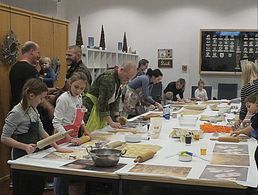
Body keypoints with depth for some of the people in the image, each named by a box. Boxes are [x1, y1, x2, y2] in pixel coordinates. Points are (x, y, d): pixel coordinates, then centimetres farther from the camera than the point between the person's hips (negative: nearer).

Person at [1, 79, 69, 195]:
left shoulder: (33, 110, 7)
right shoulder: (16, 113, -18)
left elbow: (41, 132, 13)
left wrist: (57, 147, 6)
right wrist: (25, 146, -29)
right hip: (21, 158, -8)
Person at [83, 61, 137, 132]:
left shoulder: (119, 79, 7)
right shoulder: (108, 78, -22)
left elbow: (116, 99, 12)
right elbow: (103, 101, -25)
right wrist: (111, 122, -25)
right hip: (91, 107, -9)